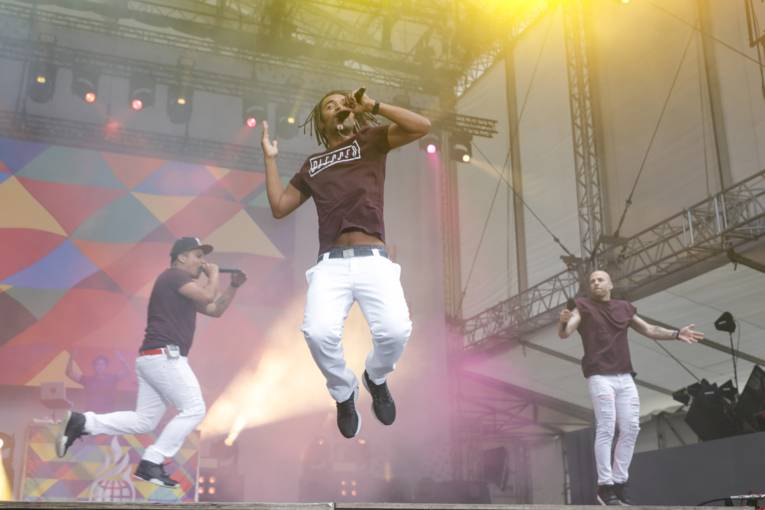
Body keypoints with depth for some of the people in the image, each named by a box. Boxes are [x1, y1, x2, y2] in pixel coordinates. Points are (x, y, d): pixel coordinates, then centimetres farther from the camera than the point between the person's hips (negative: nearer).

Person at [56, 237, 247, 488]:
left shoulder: (184, 285, 22)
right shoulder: (174, 275, -7)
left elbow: (215, 309, 26)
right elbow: (208, 297, -19)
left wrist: (234, 286, 15)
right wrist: (213, 274, -1)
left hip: (152, 357, 10)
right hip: (164, 356, -10)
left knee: (143, 421, 11)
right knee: (193, 410, -7)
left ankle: (82, 422, 7)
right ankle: (150, 464, -8)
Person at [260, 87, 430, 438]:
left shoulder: (371, 140, 18)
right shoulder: (312, 164, 26)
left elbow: (422, 126, 2)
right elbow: (279, 207, 22)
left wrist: (372, 105, 4)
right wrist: (270, 158, 24)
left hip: (372, 260, -1)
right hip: (331, 264, 2)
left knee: (395, 331, -26)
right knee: (319, 333, -27)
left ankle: (376, 377, 11)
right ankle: (344, 393, 5)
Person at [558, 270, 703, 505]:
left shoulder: (624, 308, 18)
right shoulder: (584, 307, 4)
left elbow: (649, 330, 25)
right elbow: (564, 333, -9)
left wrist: (677, 334, 13)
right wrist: (564, 321, -32)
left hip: (625, 377, 6)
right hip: (600, 377, -5)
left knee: (630, 429, 5)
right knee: (606, 430, -10)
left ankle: (619, 483, 15)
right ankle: (605, 486, -5)